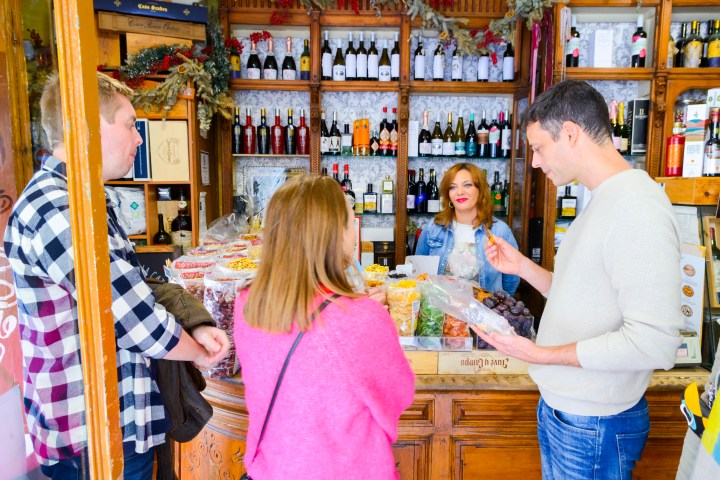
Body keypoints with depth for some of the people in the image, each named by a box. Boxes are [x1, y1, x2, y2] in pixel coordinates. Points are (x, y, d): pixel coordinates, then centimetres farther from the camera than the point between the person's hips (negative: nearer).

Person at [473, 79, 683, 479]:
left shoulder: (637, 209, -23)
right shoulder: (602, 202, 9)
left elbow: (654, 344, -27)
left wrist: (540, 354, -24)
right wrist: (521, 266, 6)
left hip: (593, 427, -8)